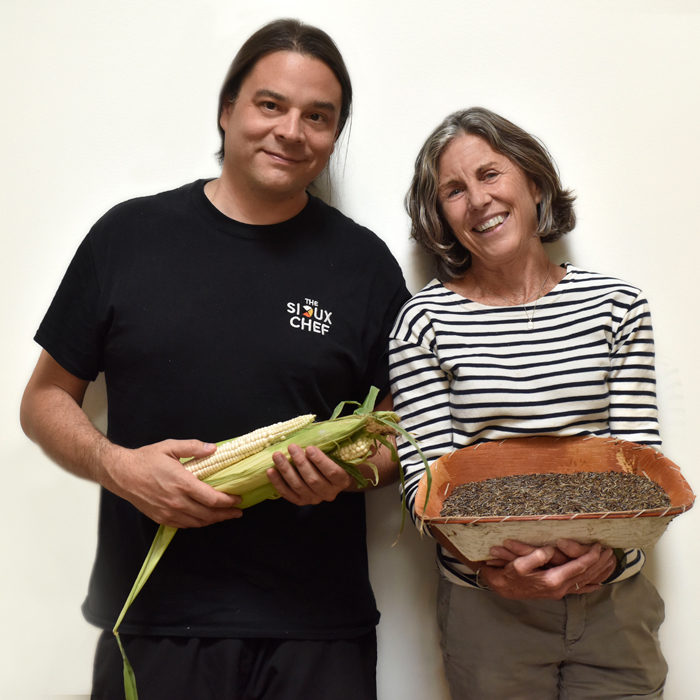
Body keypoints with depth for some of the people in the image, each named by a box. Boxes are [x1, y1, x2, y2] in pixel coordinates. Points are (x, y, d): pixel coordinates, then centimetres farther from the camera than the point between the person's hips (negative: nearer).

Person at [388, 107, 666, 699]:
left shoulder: (618, 303, 2)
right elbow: (426, 475, -8)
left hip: (614, 597, 2)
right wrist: (486, 565, -23)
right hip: (487, 604, -2)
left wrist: (606, 547, -17)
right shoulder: (424, 321, -5)